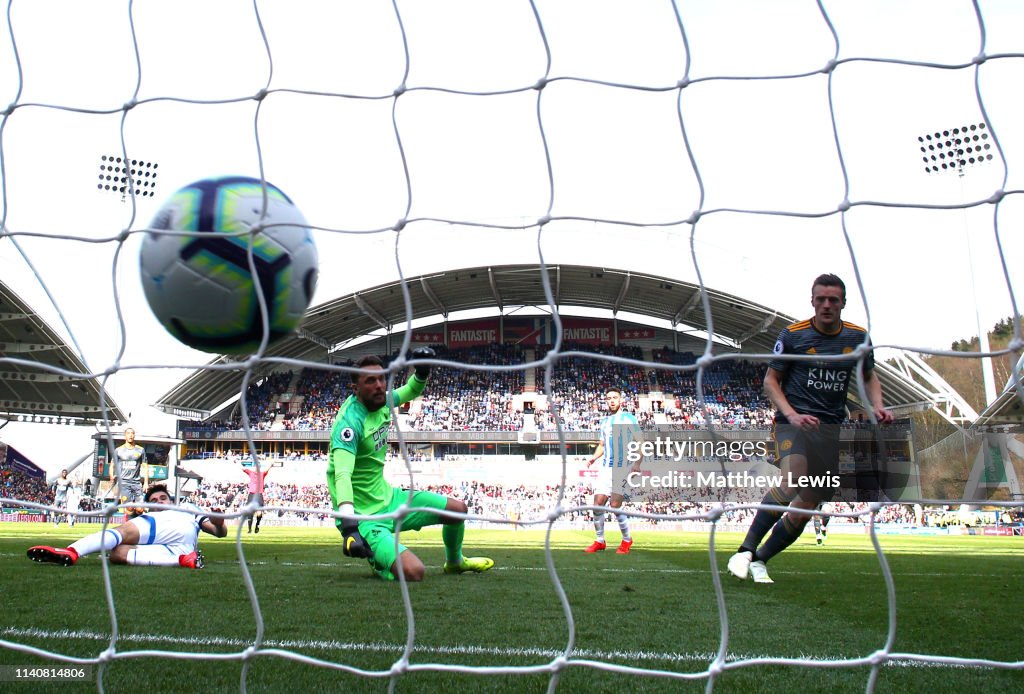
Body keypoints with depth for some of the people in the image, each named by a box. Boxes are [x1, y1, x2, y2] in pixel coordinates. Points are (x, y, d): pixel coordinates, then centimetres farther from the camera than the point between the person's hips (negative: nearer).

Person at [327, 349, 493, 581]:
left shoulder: (382, 401, -1)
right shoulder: (350, 421, -26)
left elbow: (411, 391, 21)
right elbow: (342, 475, -40)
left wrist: (421, 372, -2)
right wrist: (349, 526, -52)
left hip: (388, 497, 9)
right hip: (364, 515, -9)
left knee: (458, 509, 15)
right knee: (414, 572, -27)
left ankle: (455, 562, 45)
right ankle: (379, 562, 8)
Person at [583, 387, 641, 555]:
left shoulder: (629, 419, -1)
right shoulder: (604, 422, 16)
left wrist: (636, 464, -17)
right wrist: (594, 458, 4)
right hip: (605, 469, 6)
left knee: (615, 506, -11)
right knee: (597, 504, 0)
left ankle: (627, 540, 11)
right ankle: (600, 541, 14)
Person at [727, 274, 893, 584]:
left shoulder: (857, 336, 7)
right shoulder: (793, 334, -3)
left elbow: (870, 377, 22)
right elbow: (770, 381, 1)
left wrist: (877, 407, 2)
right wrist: (792, 415, -14)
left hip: (831, 428, 4)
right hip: (794, 422, -4)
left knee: (805, 508, 2)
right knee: (793, 481, -32)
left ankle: (759, 560, 19)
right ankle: (745, 550, -22)